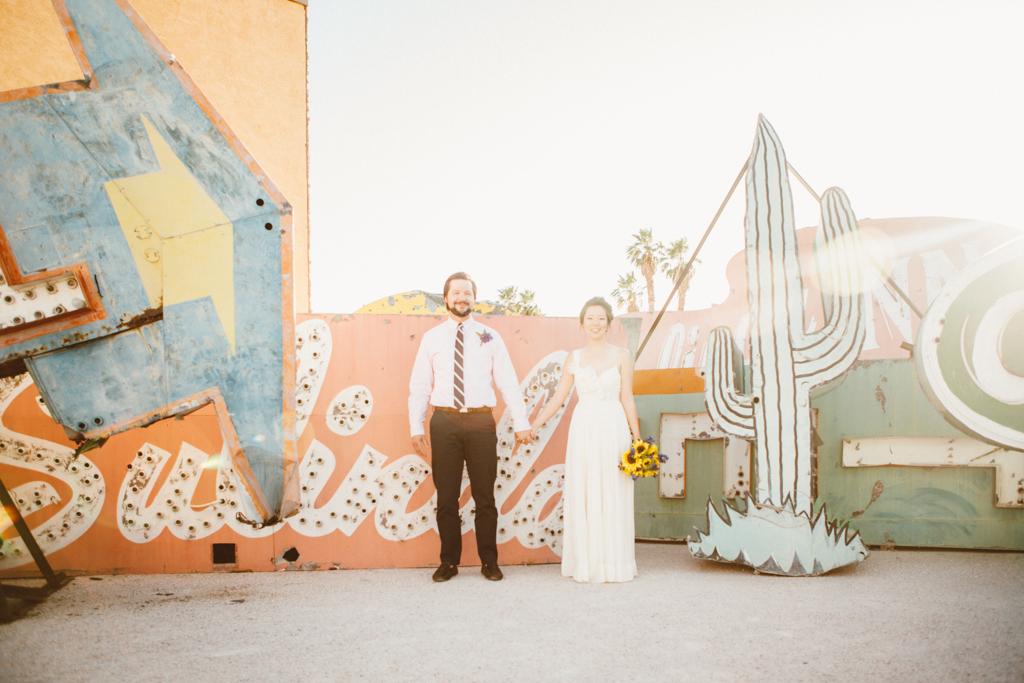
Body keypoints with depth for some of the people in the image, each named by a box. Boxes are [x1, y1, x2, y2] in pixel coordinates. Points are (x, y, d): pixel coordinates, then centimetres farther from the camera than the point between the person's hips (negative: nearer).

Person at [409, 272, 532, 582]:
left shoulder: (489, 337, 7)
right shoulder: (431, 338, 8)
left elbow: (508, 382, 4)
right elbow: (419, 387, 9)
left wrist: (521, 423, -2)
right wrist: (416, 428, 2)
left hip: (481, 421, 0)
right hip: (444, 421, 1)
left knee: (485, 496, 6)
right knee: (446, 496, 6)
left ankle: (489, 561, 19)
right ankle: (449, 562, 20)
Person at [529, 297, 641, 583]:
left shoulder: (621, 356, 3)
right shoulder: (574, 359, 7)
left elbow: (627, 399, 2)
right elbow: (558, 398, 10)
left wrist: (637, 438, -3)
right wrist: (533, 425, 5)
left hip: (614, 431, -1)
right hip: (583, 431, 2)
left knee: (613, 498, 2)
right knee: (583, 498, 3)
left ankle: (615, 565, 14)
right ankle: (587, 565, 14)